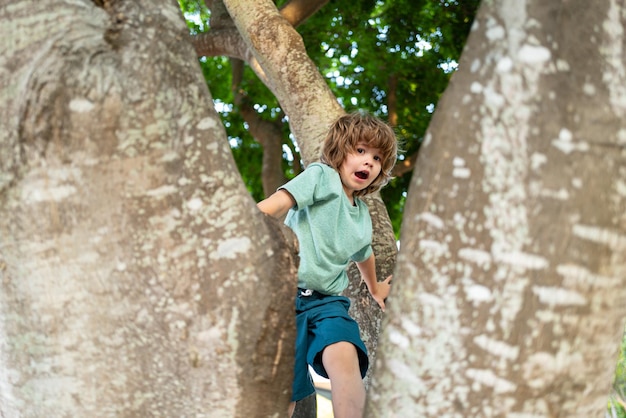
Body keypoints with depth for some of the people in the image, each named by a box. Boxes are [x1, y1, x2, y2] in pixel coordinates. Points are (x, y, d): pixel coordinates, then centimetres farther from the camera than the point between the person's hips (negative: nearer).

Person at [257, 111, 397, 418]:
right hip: (285, 293, -4)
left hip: (327, 301, 5)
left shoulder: (363, 217, 20)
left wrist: (375, 288, 56)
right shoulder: (322, 176, 0)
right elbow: (276, 204, -17)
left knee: (345, 356, -29)